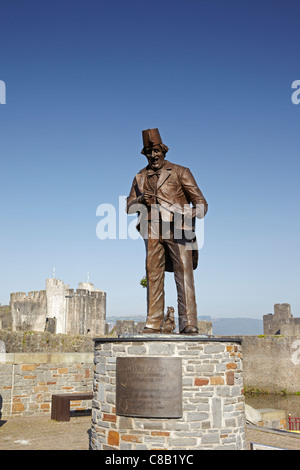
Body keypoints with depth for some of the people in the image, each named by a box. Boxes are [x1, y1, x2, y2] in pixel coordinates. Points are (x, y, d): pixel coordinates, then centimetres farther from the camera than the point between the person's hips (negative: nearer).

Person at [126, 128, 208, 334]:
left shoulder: (180, 172, 9)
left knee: (184, 275, -9)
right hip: (152, 231, 3)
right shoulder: (140, 177, 19)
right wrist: (141, 200, -3)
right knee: (153, 276, 1)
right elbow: (129, 207, 20)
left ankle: (189, 324, -10)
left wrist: (192, 215, -17)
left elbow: (201, 202, 5)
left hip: (177, 230, -3)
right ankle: (153, 323, 5)